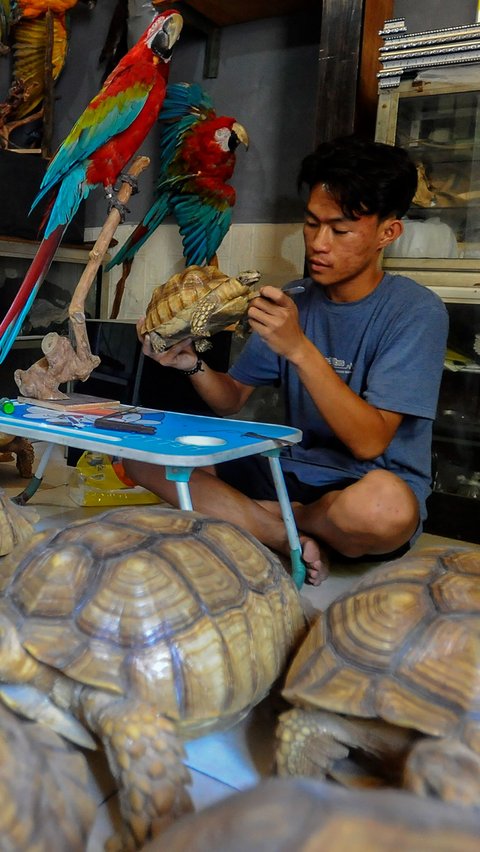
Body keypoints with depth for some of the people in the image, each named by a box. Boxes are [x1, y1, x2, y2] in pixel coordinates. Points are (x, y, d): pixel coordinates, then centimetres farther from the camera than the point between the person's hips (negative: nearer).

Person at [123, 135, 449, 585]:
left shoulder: (416, 311, -12)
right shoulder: (295, 301, 5)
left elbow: (369, 442, -20)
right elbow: (233, 400, 8)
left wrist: (299, 349, -27)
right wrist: (192, 363, -13)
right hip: (292, 473, 4)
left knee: (383, 505, -41)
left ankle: (262, 516, -7)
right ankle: (293, 538, -11)